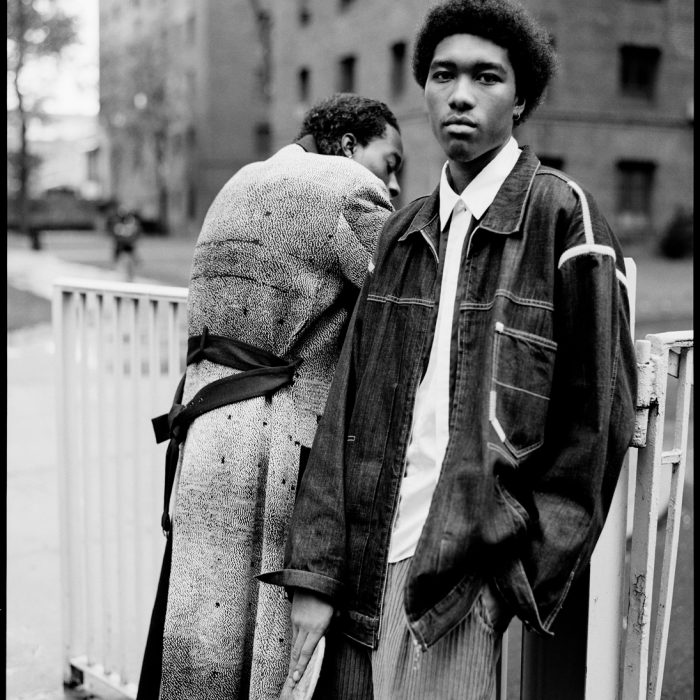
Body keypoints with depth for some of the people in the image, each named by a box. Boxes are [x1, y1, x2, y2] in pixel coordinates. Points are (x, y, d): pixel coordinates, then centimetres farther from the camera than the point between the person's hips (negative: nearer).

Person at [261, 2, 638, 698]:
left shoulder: (561, 213, -5)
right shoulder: (401, 231, 10)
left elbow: (599, 413, -5)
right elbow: (347, 409, 6)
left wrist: (519, 556, -7)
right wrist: (314, 572, 0)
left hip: (470, 576, -5)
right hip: (368, 563, 5)